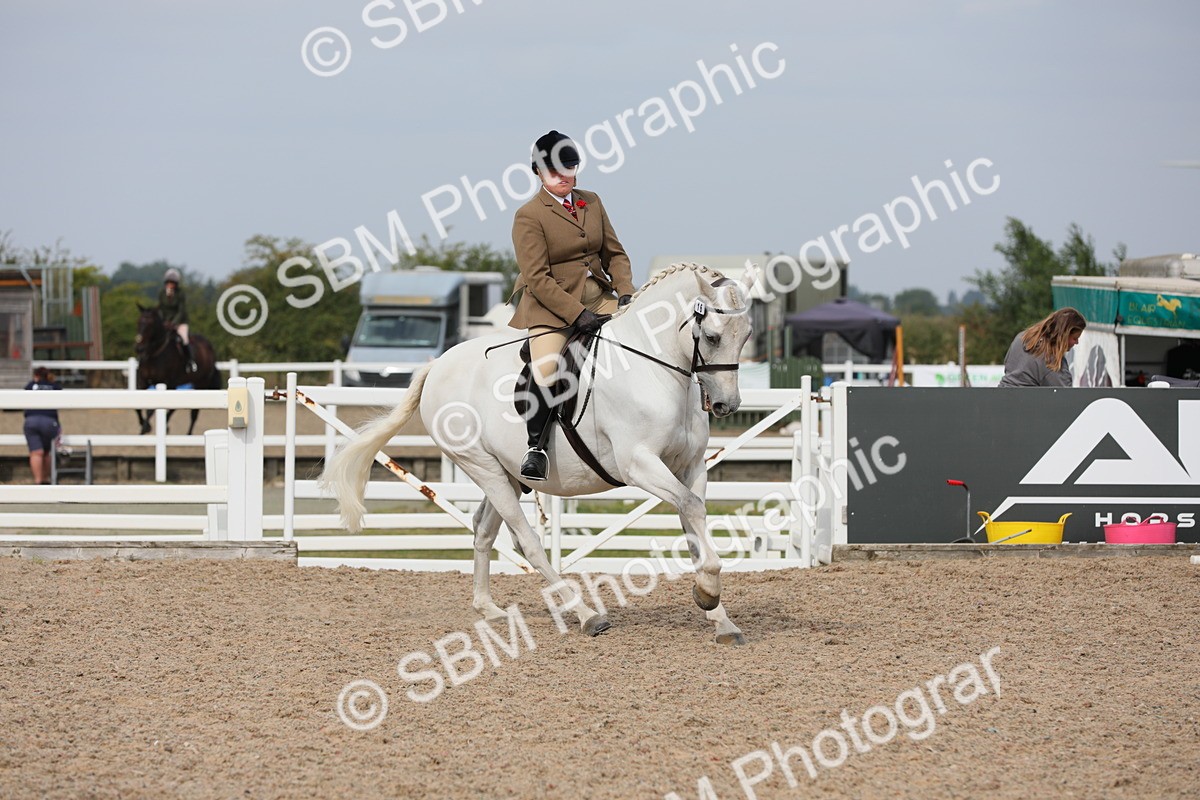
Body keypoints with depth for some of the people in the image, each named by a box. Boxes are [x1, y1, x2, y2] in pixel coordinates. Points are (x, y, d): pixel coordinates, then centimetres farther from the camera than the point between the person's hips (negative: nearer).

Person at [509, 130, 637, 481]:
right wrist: (578, 314, -21)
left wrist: (625, 294, -3)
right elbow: (537, 278, -14)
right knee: (544, 373, -26)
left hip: (598, 298, 6)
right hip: (552, 306, -6)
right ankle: (536, 447, -13)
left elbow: (615, 254, 15)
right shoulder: (529, 216, -7)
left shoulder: (591, 202, 12)